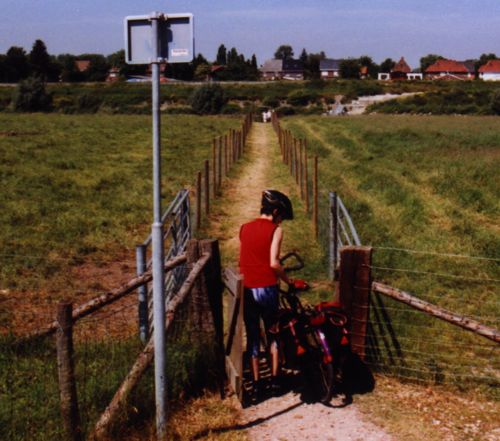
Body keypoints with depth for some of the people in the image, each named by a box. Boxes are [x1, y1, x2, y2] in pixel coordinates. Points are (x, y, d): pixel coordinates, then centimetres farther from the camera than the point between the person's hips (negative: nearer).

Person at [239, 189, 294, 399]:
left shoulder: (244, 228, 9)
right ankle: (274, 379, 16)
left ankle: (256, 384, 11)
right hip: (267, 289, -3)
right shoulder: (275, 230, -6)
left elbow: (242, 260, 11)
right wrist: (288, 280, -1)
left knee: (252, 336, 10)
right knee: (272, 333, 16)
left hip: (247, 289, 3)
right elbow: (274, 263, -14)